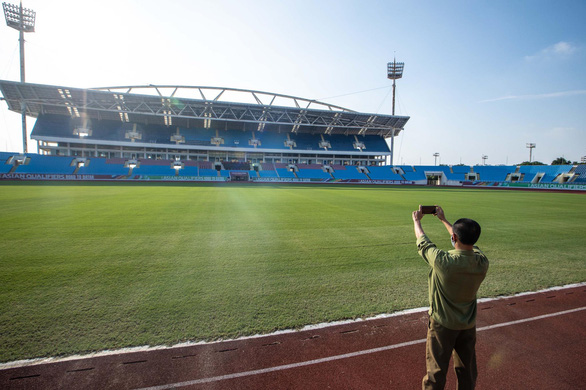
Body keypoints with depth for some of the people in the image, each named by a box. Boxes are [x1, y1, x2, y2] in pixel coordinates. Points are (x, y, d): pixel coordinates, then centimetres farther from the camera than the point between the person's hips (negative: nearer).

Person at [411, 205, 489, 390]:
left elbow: (422, 241, -14)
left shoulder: (442, 261, -32)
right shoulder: (482, 262, -17)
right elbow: (469, 243, 4)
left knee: (436, 372, 13)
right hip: (469, 325, 5)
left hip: (442, 324, -4)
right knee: (467, 372, 24)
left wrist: (416, 220, 7)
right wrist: (444, 219, 15)